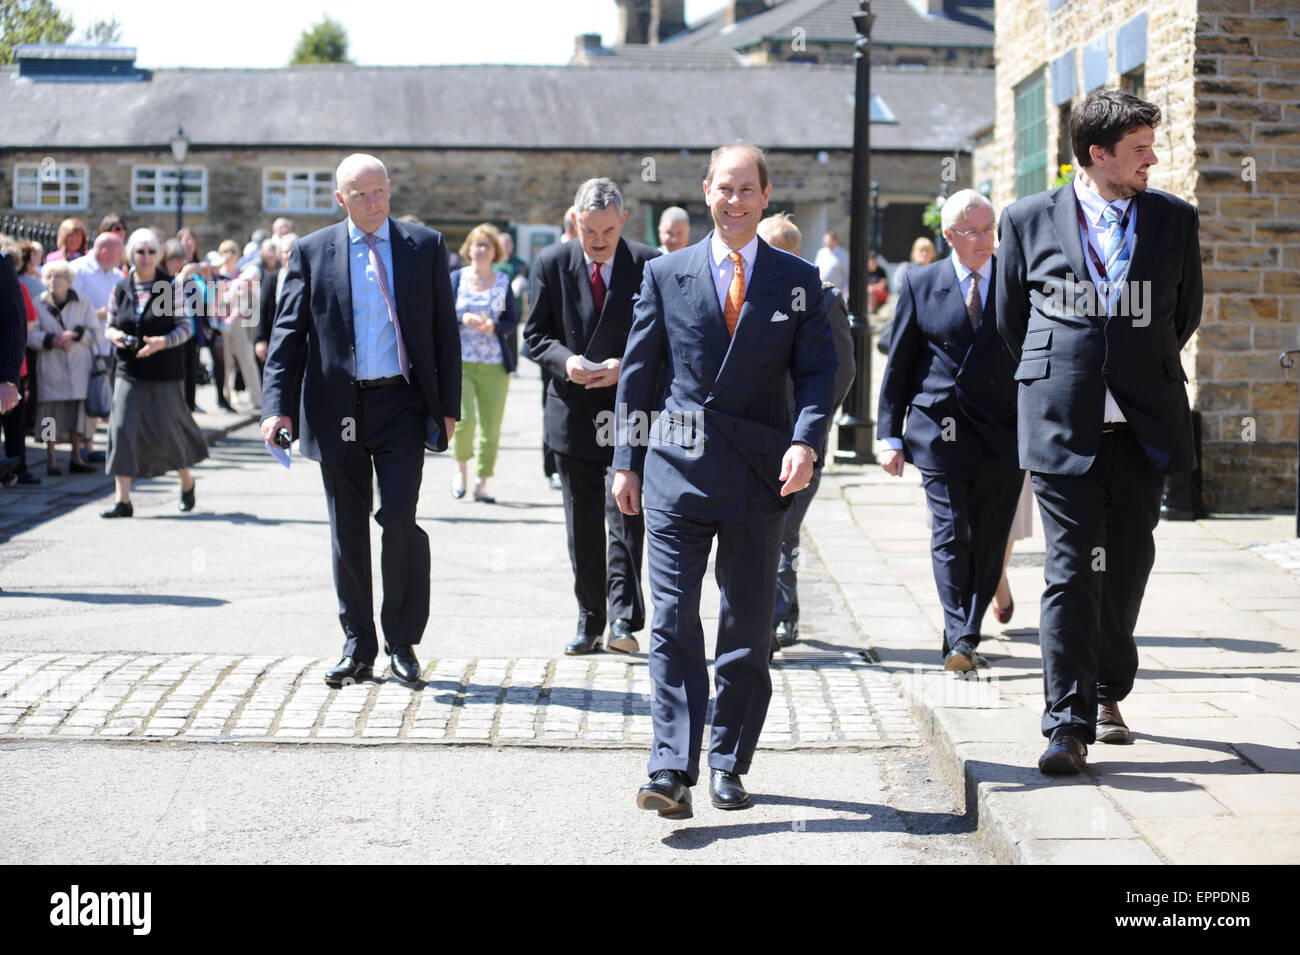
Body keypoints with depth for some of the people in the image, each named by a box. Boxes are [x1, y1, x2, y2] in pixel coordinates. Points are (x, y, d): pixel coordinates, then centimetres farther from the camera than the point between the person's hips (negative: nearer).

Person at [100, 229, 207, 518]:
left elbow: (185, 328, -5)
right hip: (129, 372, 2)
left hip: (164, 373, -2)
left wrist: (162, 342, -22)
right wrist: (114, 335, -10)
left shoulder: (171, 287, -3)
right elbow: (110, 325, 13)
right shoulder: (121, 288, 5)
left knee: (168, 431, 4)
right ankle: (122, 499, -8)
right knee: (123, 428, -10)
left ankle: (187, 482, 32)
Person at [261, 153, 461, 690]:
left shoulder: (425, 247, 5)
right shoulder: (313, 253, 5)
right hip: (338, 410, 1)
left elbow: (445, 331, 7)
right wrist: (278, 406, -7)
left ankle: (402, 645, 7)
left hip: (403, 405, -1)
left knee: (399, 521, -9)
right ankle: (358, 648, 18)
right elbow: (288, 332, 4)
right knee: (347, 532, 6)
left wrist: (449, 405, 2)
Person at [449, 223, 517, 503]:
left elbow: (512, 321, 6)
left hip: (495, 365, 1)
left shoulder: (504, 281, 9)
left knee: (491, 427, -1)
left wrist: (494, 327, -14)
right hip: (460, 362, -1)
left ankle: (482, 483, 11)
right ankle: (461, 468, 11)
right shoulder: (456, 278, 8)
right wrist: (462, 319, -15)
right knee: (464, 419, -16)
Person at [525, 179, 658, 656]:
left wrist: (626, 366, -17)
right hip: (573, 414, 3)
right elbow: (536, 334, 5)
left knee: (625, 516, -12)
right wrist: (564, 361, -15)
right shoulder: (551, 264, 2)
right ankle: (589, 623, 18)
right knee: (583, 526, 9)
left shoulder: (649, 265, -3)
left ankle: (624, 620, -11)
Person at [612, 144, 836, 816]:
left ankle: (728, 765, 18)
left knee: (748, 629, 7)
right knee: (673, 622, -8)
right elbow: (639, 373, 9)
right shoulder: (666, 275, 7)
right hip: (677, 469, -1)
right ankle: (672, 769, -11)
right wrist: (627, 461, 5)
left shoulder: (797, 281, 7)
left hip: (758, 478, 1)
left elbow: (818, 370, 2)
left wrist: (806, 440, -16)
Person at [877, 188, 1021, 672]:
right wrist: (890, 434, 4)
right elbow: (899, 364, 8)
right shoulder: (920, 283, 5)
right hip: (941, 430, -1)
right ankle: (959, 640, -6)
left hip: (1004, 433, 1)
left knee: (990, 541, 4)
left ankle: (966, 636, 16)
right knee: (951, 535, -9)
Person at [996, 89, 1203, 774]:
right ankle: (1069, 723, -4)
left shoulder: (1175, 221, 6)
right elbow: (1011, 320, 12)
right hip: (1064, 427, -2)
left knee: (1128, 565, 12)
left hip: (1144, 427, 3)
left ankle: (1108, 693, 31)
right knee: (1070, 571, -6)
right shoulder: (1028, 221, 1)